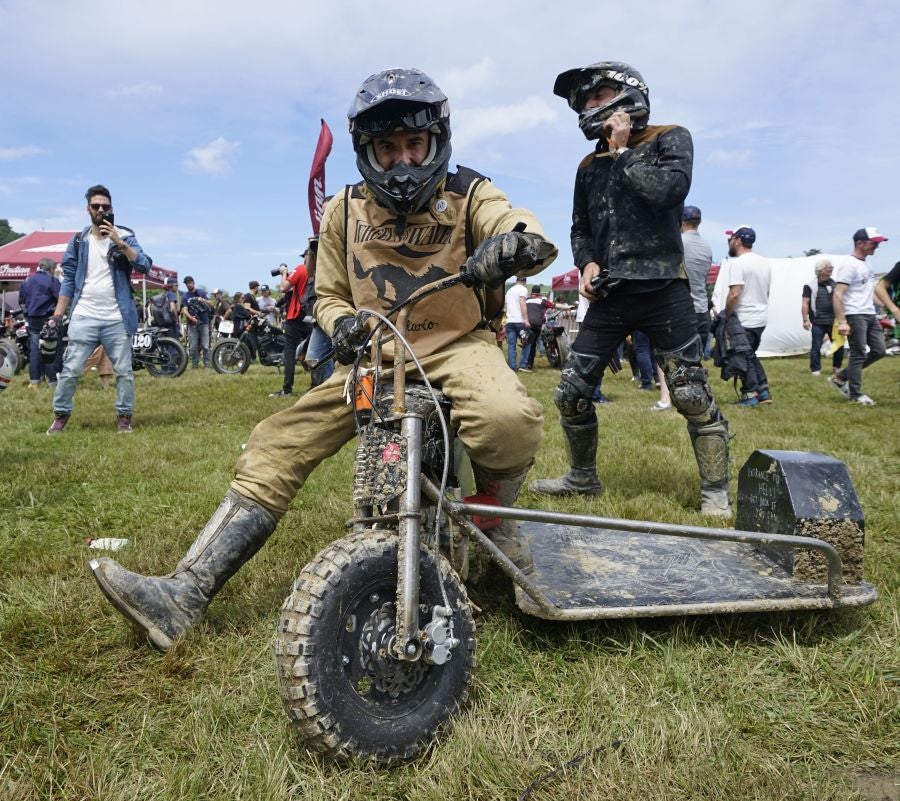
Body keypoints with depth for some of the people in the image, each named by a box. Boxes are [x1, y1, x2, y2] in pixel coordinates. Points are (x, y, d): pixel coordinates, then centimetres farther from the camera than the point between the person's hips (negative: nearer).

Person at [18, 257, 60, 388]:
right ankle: (52, 381, -2)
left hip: (32, 320, 6)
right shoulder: (52, 281, -8)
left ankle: (34, 381, 8)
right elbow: (61, 298, -15)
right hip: (47, 320, -5)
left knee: (34, 349, 8)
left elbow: (21, 300, 16)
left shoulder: (27, 281, 12)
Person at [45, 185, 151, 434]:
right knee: (70, 370, 1)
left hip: (117, 319, -1)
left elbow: (145, 266, -11)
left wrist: (119, 243, -21)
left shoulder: (124, 236, 3)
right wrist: (56, 316, 4)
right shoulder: (78, 241, 8)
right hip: (83, 318, 1)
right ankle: (60, 416, 14)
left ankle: (124, 416, 15)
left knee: (124, 371, 4)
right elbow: (68, 281, 9)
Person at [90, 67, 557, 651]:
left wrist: (513, 243, -46)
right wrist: (342, 323, -11)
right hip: (375, 355, 3)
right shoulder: (346, 211, 6)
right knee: (277, 445, -12)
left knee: (509, 420, -36)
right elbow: (329, 294, 14)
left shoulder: (468, 195, -3)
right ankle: (186, 595, -9)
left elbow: (533, 236, -21)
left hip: (456, 345, -3)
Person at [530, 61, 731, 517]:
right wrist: (587, 262, 2)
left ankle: (715, 492, 7)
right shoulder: (590, 167, 19)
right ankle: (583, 478, 21)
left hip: (662, 290, -5)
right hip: (609, 295, 5)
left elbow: (669, 190, -16)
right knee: (570, 393, 2)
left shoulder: (669, 139, 4)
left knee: (692, 396, -7)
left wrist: (623, 151, -5)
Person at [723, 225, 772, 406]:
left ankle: (750, 395, 3)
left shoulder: (737, 263, -16)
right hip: (761, 317, 8)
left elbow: (734, 294, -23)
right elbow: (766, 292, 18)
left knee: (745, 358, 0)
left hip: (744, 320, -8)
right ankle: (763, 391, 18)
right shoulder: (764, 262, 12)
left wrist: (726, 315, -11)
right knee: (752, 355, 19)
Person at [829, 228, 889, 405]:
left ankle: (840, 378, 17)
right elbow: (838, 294, -19)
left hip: (870, 315, 9)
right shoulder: (848, 264, -13)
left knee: (879, 350, 9)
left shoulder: (865, 264, 16)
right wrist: (841, 322, -25)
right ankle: (855, 394, 6)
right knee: (858, 354, -4)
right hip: (855, 316, -9)